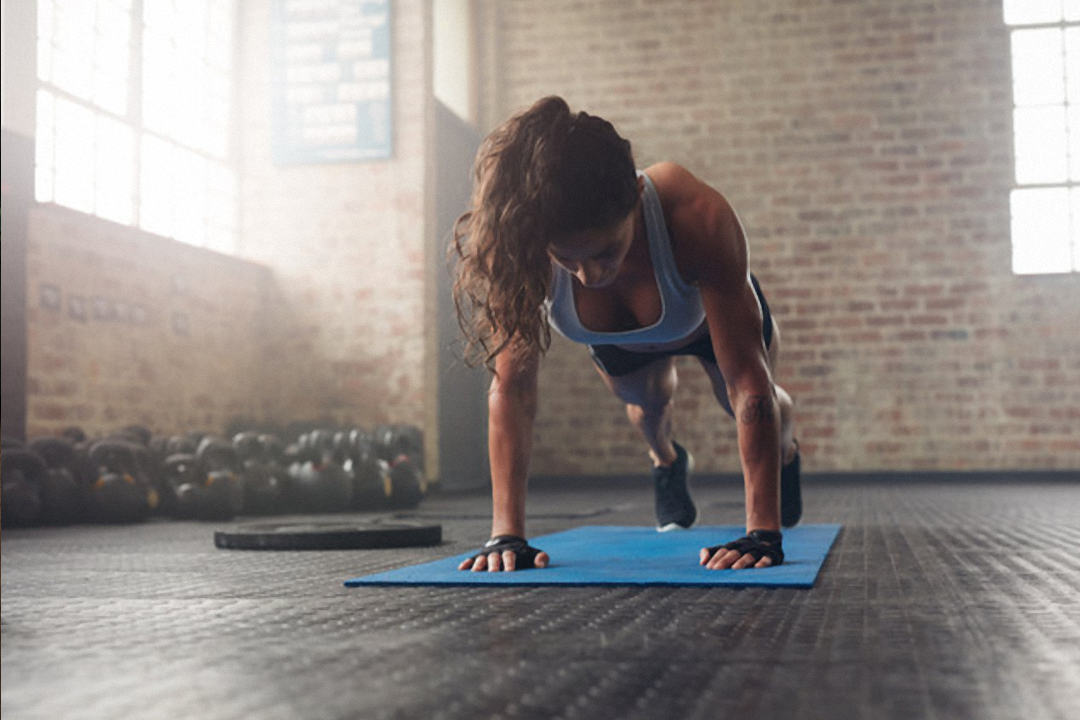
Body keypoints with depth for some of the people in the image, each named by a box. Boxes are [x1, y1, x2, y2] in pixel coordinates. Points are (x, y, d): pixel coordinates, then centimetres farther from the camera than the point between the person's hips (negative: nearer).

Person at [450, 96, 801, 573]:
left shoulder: (698, 219, -49)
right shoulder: (519, 250, -43)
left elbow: (747, 382, -45)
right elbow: (511, 390, -37)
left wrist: (763, 534, -47)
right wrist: (506, 535, -41)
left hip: (711, 313, -1)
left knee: (750, 405, 21)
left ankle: (785, 453, 58)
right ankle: (666, 462, 62)